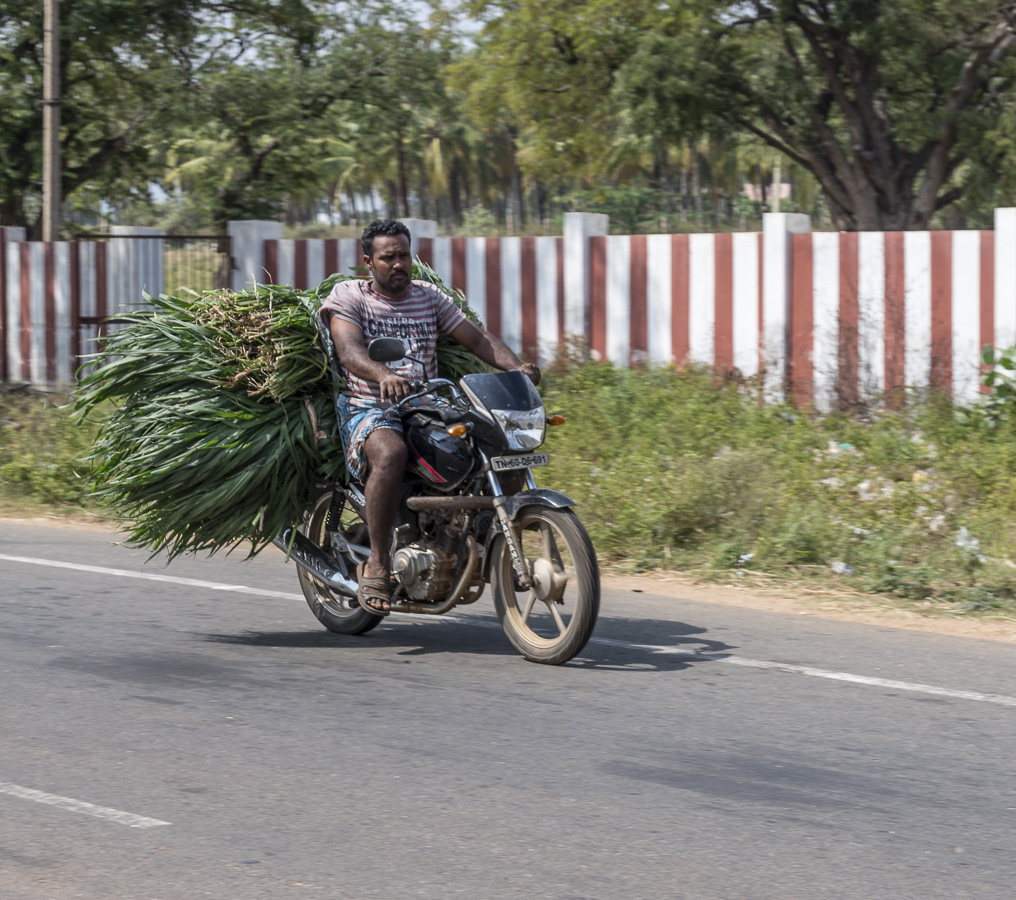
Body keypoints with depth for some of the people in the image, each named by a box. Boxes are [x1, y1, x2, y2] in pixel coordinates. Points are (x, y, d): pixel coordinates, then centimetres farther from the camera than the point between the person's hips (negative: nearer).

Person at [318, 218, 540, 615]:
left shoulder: (429, 296, 17)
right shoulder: (348, 295, 2)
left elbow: (477, 338, 12)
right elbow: (349, 351, -15)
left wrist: (516, 366, -9)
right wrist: (384, 375, -38)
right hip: (370, 410, -5)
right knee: (391, 454, -41)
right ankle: (378, 564, -30)